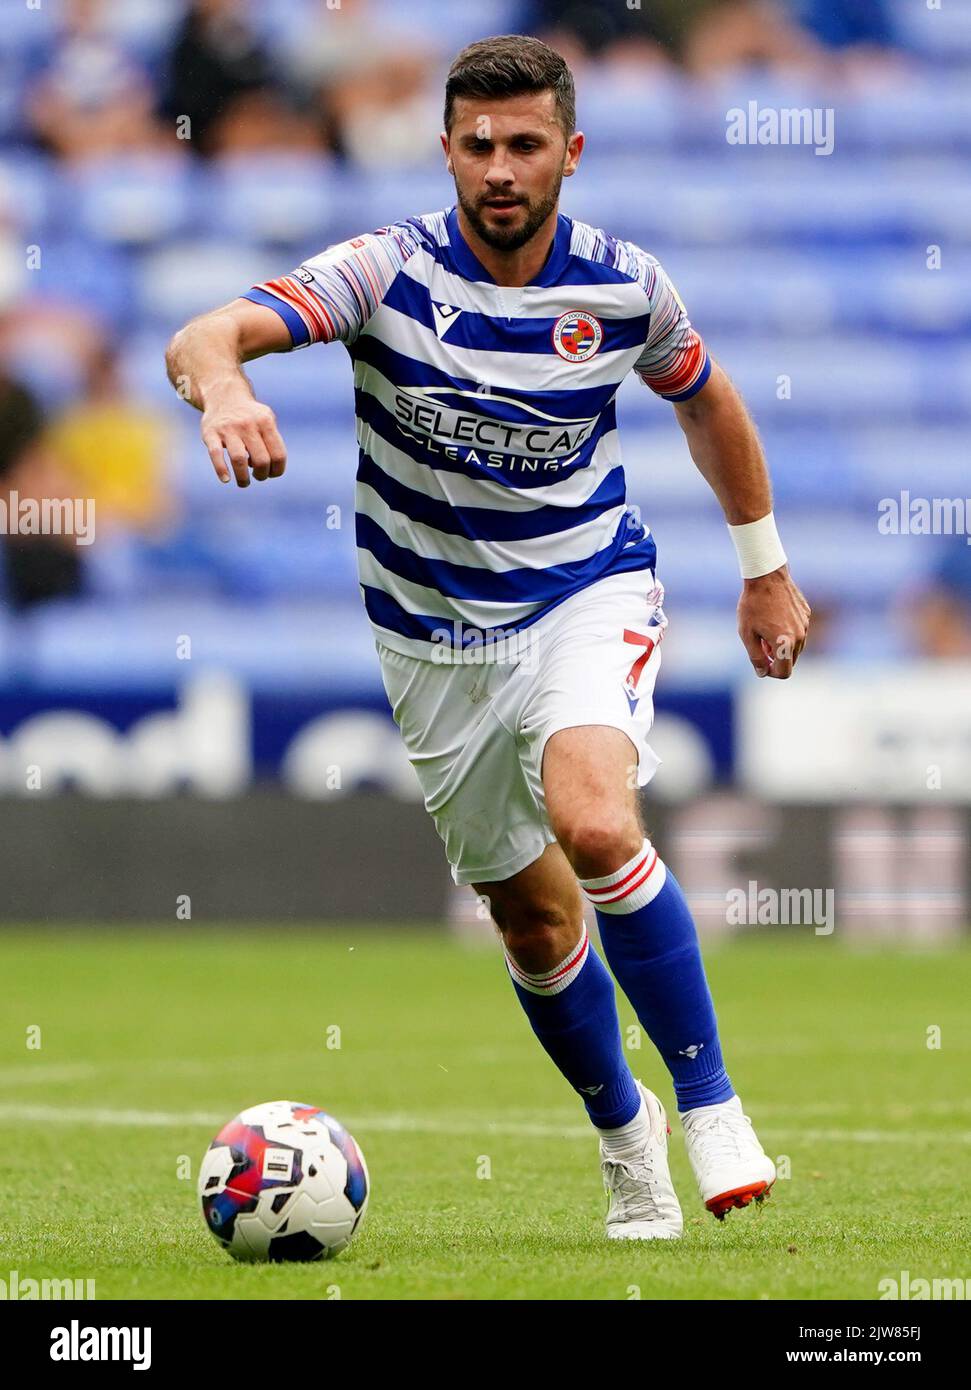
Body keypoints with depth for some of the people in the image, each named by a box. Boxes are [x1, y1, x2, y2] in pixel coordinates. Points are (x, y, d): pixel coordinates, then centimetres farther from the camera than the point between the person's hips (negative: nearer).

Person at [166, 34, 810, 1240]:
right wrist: (223, 386, -56)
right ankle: (623, 1134, 36)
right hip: (437, 634, 1)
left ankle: (709, 1106, -18)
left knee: (593, 824, -30)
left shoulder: (623, 287, -10)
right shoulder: (389, 271, -17)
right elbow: (202, 337, -32)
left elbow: (707, 404, 12)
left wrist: (765, 569, 20)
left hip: (588, 596, -1)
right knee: (533, 918, 10)